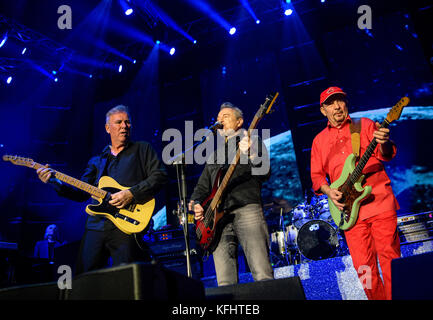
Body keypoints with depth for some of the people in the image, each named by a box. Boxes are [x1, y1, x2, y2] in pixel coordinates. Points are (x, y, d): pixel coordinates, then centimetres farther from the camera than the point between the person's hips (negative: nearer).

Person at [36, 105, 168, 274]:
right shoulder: (97, 161, 22)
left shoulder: (142, 149, 11)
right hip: (95, 226, 4)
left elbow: (160, 175, -3)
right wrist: (54, 181, 4)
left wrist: (132, 193, -14)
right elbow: (81, 193, 18)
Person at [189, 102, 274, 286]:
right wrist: (195, 203, 9)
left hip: (247, 209, -5)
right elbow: (203, 186, 29)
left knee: (262, 275, -15)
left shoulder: (251, 142, 13)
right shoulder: (214, 154, 30)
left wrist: (250, 154, -20)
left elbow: (265, 174, -2)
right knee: (224, 282, -2)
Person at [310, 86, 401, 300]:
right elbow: (316, 175, 16)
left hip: (379, 201, -2)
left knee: (389, 255, -4)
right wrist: (328, 191, -3)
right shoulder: (319, 140, 16)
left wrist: (384, 143, -25)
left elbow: (386, 155, -2)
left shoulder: (365, 125, 9)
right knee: (363, 265, 3)